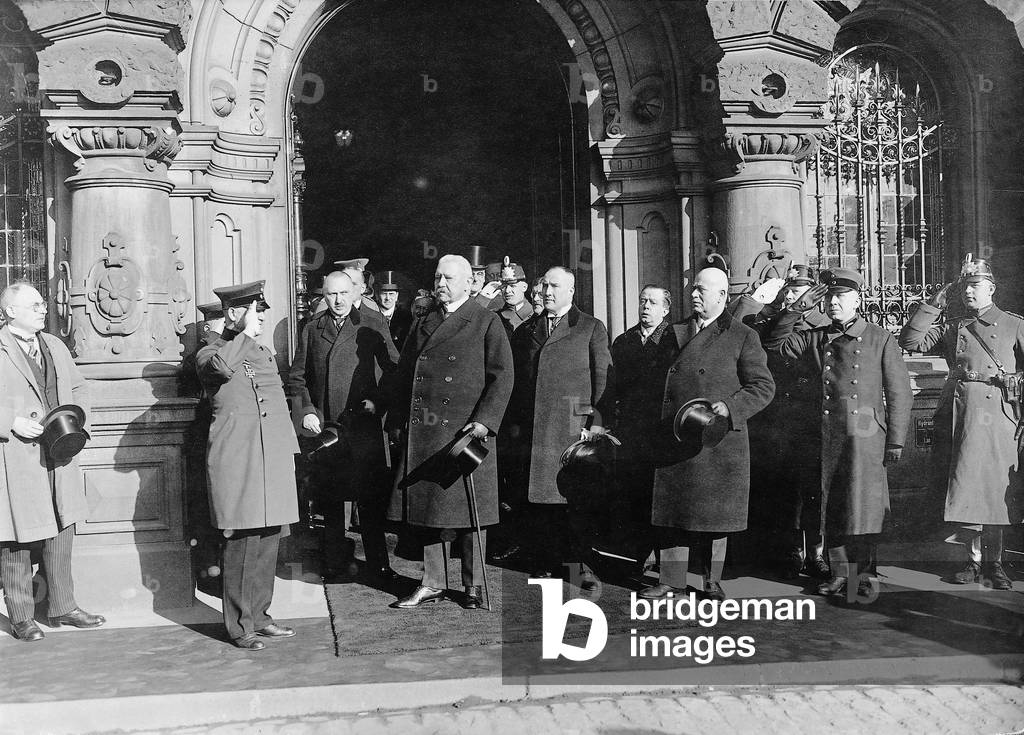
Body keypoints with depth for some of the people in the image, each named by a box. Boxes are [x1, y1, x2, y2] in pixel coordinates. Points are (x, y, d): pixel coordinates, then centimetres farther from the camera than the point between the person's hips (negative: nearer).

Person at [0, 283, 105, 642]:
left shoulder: (55, 346, 14)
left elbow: (79, 387, 22)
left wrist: (78, 420, 6)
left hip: (59, 456, 6)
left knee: (61, 534, 11)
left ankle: (62, 607, 23)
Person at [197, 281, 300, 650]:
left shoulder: (266, 353, 22)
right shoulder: (210, 354, 0)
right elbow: (222, 366, -26)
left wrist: (289, 450, 18)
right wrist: (246, 334, -14)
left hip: (274, 459, 7)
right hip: (236, 460, -7)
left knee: (268, 541, 8)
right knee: (242, 543, -6)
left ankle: (259, 616, 20)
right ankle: (240, 626, 3)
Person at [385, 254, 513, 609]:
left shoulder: (487, 323, 2)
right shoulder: (422, 324, 17)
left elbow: (501, 377, -4)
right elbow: (403, 375, 18)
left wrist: (484, 421, -15)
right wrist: (396, 420, 9)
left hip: (465, 430, -5)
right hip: (420, 433, 5)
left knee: (468, 508, 1)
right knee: (423, 505, 7)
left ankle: (473, 586, 14)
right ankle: (432, 583, 19)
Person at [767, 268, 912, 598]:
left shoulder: (881, 339, 3)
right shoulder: (816, 339, 13)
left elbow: (900, 393, 2)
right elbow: (775, 342, 12)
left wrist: (895, 441, -4)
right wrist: (798, 308, 3)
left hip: (867, 435, -4)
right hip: (828, 436, 4)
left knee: (865, 504, -3)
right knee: (832, 505, 6)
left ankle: (866, 574, 8)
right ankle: (840, 574, 15)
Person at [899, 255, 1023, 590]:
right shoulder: (951, 326, 14)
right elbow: (909, 341, 3)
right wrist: (937, 302, 3)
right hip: (959, 413, 2)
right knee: (964, 490, 2)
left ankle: (994, 562, 13)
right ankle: (975, 559, 13)